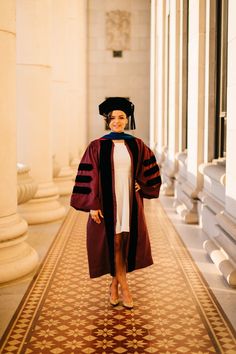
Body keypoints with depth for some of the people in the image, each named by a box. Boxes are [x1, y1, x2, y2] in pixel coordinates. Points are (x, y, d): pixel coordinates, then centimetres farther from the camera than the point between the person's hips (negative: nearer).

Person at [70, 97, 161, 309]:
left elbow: (150, 169, 16)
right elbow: (89, 177, -7)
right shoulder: (97, 147, -5)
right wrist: (93, 205, -11)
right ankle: (124, 288, 13)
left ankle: (114, 286, 24)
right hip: (108, 201, -3)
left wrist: (142, 185, 2)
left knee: (127, 242, 7)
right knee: (114, 243, 1)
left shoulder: (137, 145, 4)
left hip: (130, 201, 3)